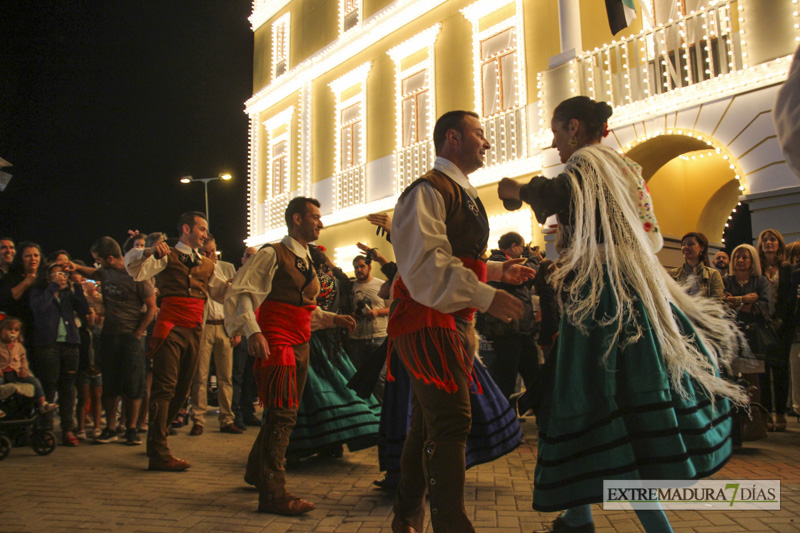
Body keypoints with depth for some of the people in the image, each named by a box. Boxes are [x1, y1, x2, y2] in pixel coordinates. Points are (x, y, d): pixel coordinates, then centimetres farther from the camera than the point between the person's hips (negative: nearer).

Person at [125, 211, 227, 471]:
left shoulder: (207, 266, 22)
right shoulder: (167, 256, 5)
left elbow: (222, 292, 21)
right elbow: (135, 270, -9)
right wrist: (149, 252, -28)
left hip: (194, 330, 6)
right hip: (171, 328, -6)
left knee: (182, 389, 11)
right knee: (165, 387, -10)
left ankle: (155, 441, 28)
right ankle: (159, 453, -8)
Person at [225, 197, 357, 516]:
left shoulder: (306, 260, 19)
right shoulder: (273, 255, -7)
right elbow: (241, 292, -14)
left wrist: (334, 319, 12)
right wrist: (253, 332, -26)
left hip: (300, 345, 9)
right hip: (277, 343, -9)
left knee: (281, 414, 16)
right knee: (282, 415, -10)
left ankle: (257, 472, 33)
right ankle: (273, 495, -4)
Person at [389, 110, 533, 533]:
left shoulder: (463, 194, 21)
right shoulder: (428, 190, -12)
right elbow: (426, 263, -24)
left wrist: (499, 269, 13)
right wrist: (486, 296, -25)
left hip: (456, 321, 10)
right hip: (428, 320, -10)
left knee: (429, 421, 17)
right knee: (450, 423, -12)